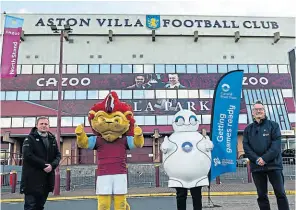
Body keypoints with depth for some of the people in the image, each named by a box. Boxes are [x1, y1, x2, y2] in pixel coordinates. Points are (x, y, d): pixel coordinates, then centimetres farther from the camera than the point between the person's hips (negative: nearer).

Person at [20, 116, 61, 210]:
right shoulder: (30, 138, -2)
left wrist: (52, 165, -10)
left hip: (47, 179, 5)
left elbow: (58, 155, 10)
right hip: (32, 179, -5)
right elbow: (27, 155, -15)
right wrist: (43, 165, -18)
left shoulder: (52, 139, 13)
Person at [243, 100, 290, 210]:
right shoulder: (248, 129, 11)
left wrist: (265, 158, -16)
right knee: (262, 195, 8)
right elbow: (246, 147, 2)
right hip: (256, 166, 2)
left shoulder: (273, 125, 5)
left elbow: (276, 144, -7)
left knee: (280, 193, -1)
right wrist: (257, 159, -12)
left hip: (274, 164, -2)